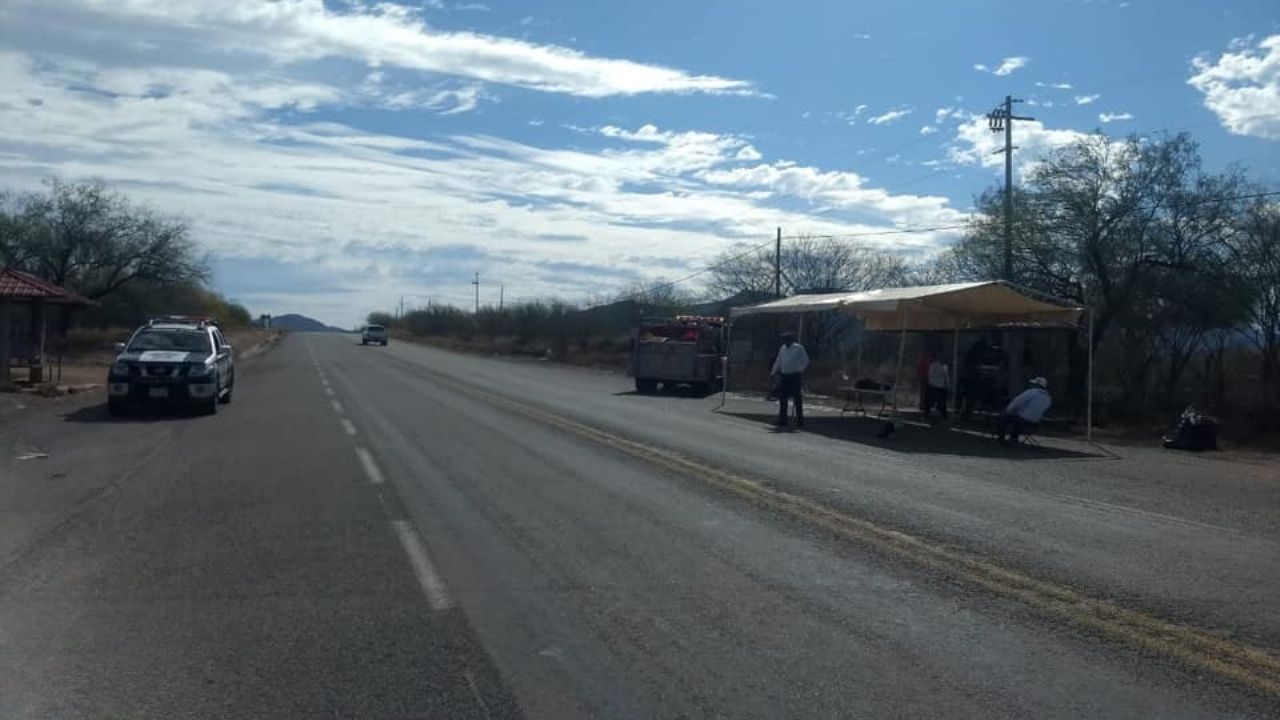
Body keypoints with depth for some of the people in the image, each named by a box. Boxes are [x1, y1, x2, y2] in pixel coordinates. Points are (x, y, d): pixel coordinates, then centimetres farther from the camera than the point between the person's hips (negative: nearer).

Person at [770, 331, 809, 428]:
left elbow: (805, 360, -4)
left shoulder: (799, 348, -3)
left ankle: (800, 421, 5)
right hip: (784, 376, 5)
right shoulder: (782, 348, 13)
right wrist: (773, 372, 15)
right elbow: (778, 361, 21)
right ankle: (782, 420, 11)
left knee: (797, 398, -2)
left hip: (795, 376, -5)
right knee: (782, 398, 4)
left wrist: (800, 370, -15)